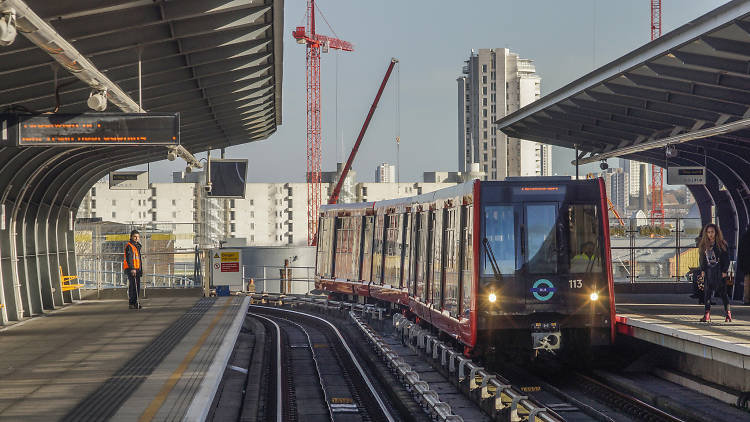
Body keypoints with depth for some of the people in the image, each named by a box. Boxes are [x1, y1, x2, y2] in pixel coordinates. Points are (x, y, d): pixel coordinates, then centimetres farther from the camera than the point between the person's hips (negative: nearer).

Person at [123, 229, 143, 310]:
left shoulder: (137, 246, 20)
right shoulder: (129, 246, -8)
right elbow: (128, 258, -19)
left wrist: (141, 269, 26)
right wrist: (132, 268, -28)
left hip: (137, 269, 9)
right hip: (130, 269, -9)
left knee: (137, 286, 9)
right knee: (132, 286, -12)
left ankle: (135, 302, 16)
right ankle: (131, 303, -11)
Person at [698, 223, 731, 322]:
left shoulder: (721, 244, -2)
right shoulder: (704, 245, 11)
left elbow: (727, 258, -2)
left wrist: (725, 271, -8)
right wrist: (702, 270, 5)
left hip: (719, 272, -4)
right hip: (708, 272, 4)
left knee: (722, 292, -4)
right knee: (707, 292, 0)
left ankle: (728, 313, 3)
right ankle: (707, 314, 2)